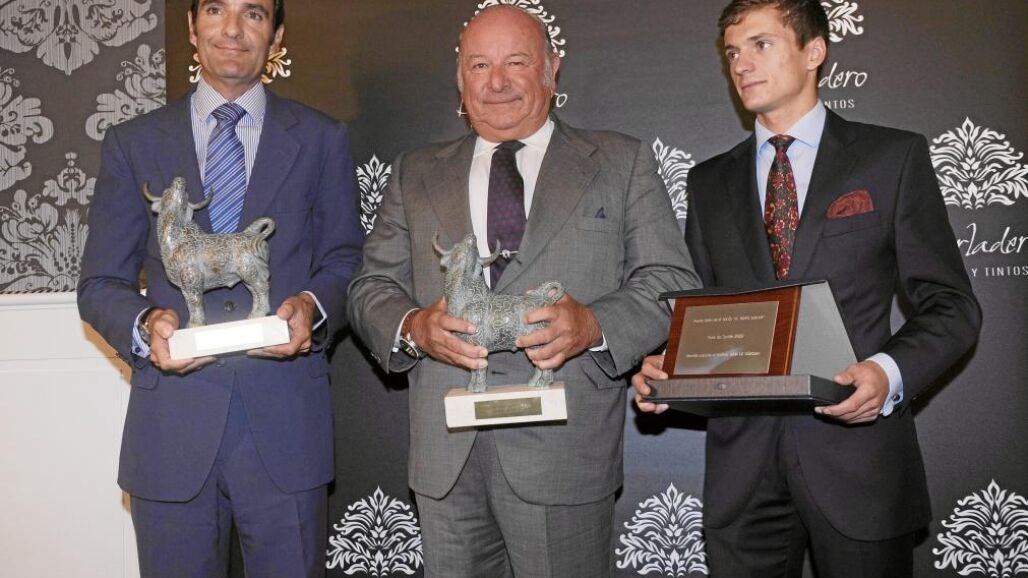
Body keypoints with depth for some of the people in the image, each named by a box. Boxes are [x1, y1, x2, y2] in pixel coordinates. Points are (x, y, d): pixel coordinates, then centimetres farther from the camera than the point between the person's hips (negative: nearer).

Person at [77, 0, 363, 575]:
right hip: (171, 424, 1)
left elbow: (343, 262, 8)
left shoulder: (323, 139, 8)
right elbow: (100, 283, 7)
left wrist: (312, 307, -14)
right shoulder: (132, 143, 9)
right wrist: (144, 325, -14)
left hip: (286, 422, 0)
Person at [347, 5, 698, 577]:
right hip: (445, 455, 3)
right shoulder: (416, 174, 13)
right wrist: (413, 328, -13)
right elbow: (372, 287, 10)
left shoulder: (622, 163, 6)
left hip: (565, 450, -2)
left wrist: (594, 325, -19)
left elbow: (672, 285, 1)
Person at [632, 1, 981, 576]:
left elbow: (951, 305, 1)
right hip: (742, 463, 3)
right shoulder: (710, 182, 12)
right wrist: (665, 368, -5)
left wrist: (890, 373, -17)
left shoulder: (894, 157, 3)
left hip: (858, 448, -2)